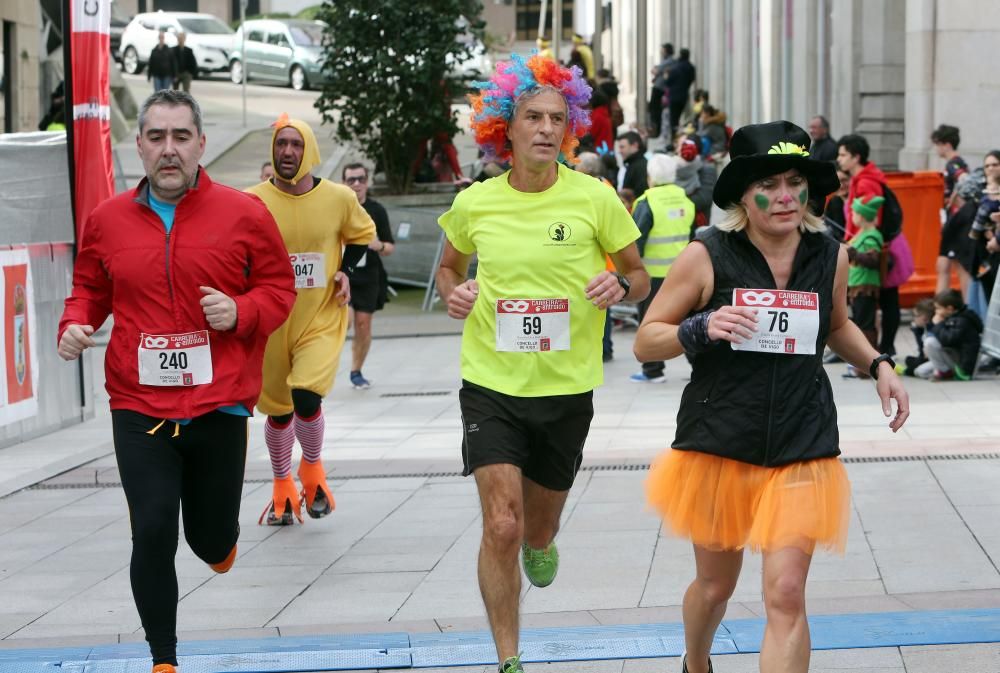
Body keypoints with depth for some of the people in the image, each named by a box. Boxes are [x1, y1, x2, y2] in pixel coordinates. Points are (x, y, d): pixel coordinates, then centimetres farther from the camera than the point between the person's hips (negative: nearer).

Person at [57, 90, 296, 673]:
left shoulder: (244, 214, -2)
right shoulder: (108, 219, 4)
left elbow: (279, 287, 5)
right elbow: (91, 287, 18)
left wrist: (241, 312, -14)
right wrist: (76, 323, -2)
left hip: (219, 406, 0)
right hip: (139, 407, 0)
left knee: (212, 539, 11)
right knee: (152, 532, -10)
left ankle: (221, 537, 52)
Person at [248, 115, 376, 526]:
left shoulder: (339, 198, -5)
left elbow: (362, 234, 15)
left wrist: (346, 272, 0)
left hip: (321, 321, -1)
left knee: (306, 398, -19)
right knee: (278, 410, 11)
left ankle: (312, 470, 12)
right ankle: (282, 489, 36)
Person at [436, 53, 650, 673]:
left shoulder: (594, 198, -7)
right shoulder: (475, 203, -3)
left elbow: (640, 277, 5)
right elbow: (450, 267, 16)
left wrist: (620, 285, -19)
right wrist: (453, 292, -7)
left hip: (566, 389, 1)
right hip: (491, 384, 0)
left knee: (538, 532, 16)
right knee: (500, 527, -13)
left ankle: (539, 540, 55)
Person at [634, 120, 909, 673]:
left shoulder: (830, 257, 2)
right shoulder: (707, 257, -9)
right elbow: (645, 342, -4)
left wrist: (878, 364, 6)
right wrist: (701, 329, -22)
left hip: (801, 449, 1)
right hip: (717, 444, -1)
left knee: (786, 596, -10)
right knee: (715, 583, 17)